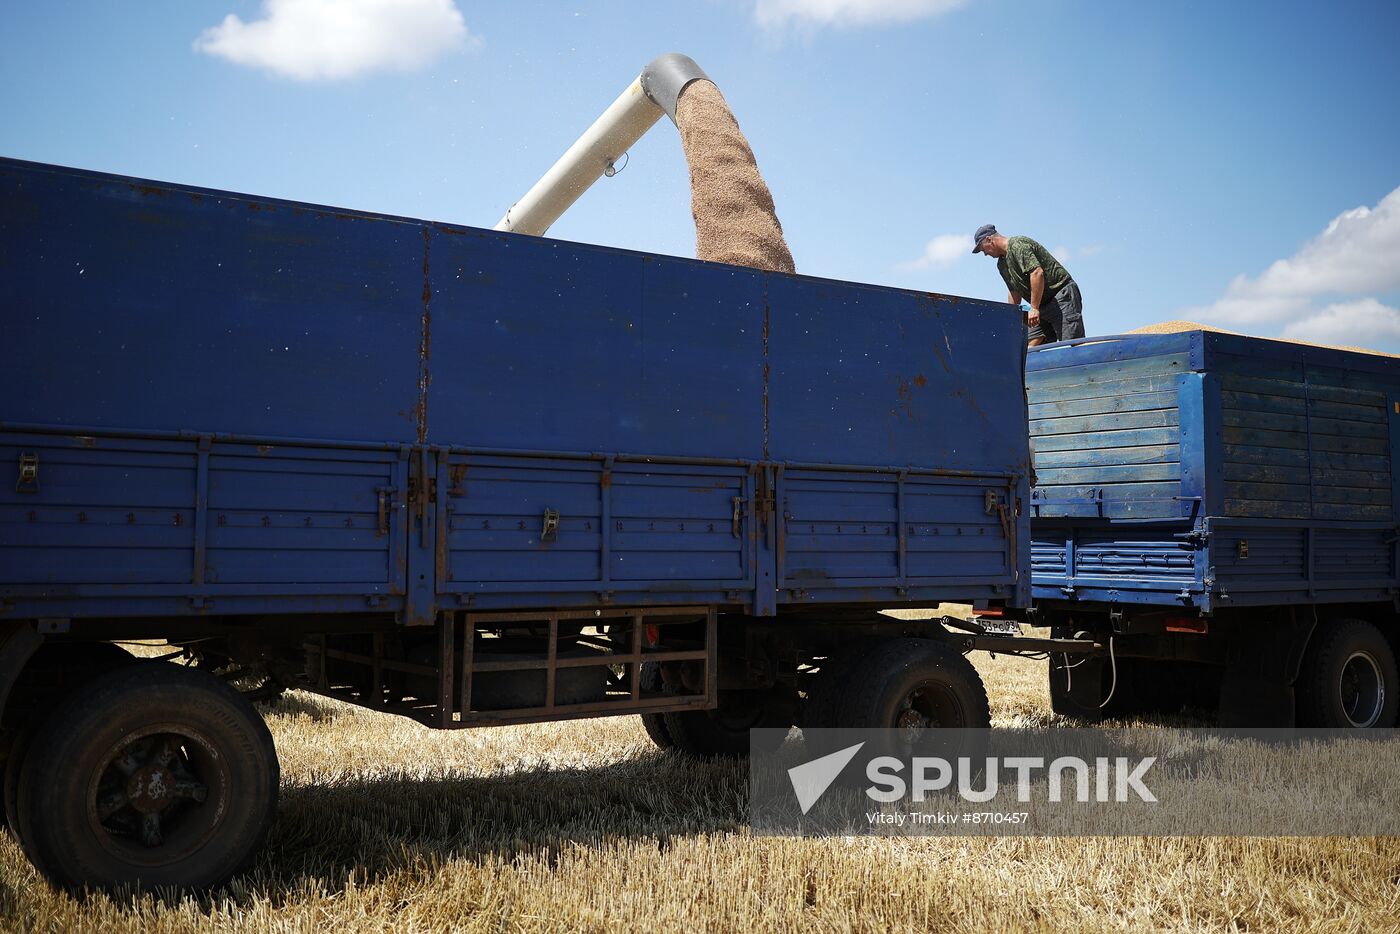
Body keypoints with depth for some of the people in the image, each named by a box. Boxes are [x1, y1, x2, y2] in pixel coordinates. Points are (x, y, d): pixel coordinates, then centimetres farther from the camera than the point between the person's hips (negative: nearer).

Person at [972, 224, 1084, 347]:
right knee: (1031, 348, -4)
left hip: (1062, 294, -10)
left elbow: (1037, 273, -24)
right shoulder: (1002, 264, 17)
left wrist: (1034, 308, -24)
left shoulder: (1017, 245, -14)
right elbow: (1014, 291, 22)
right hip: (1041, 304, 10)